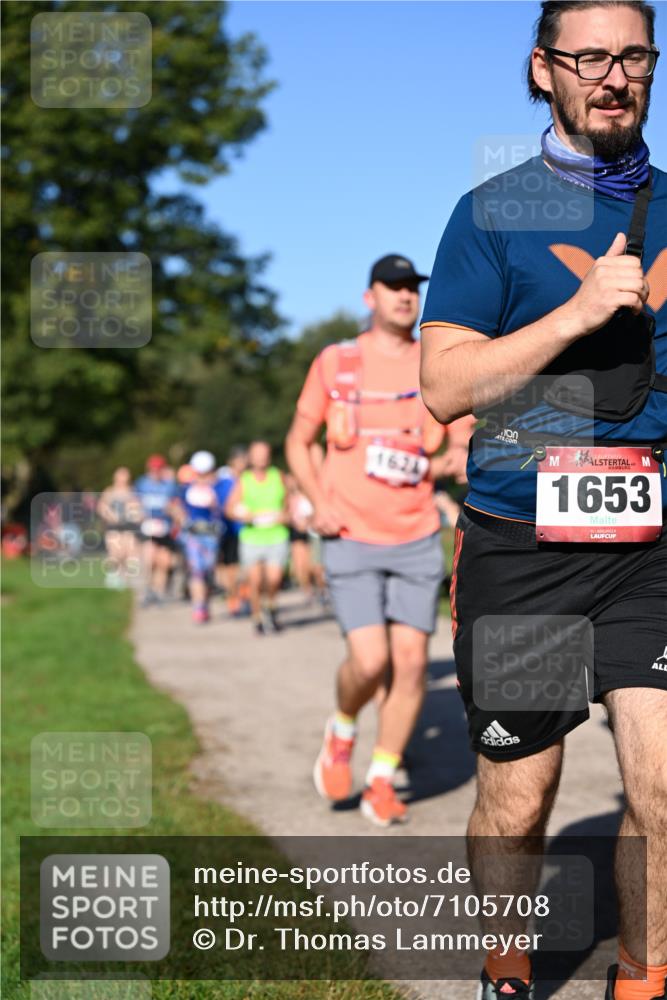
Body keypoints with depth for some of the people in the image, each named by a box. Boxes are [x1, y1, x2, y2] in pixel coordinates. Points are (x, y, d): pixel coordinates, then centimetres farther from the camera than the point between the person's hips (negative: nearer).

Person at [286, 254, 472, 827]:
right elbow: (299, 441, 10)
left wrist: (463, 455, -21)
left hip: (417, 539, 2)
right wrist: (318, 502, -6)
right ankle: (341, 732, 19)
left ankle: (383, 783, 14)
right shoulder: (335, 363, 2)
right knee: (370, 661, -14)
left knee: (411, 661, -2)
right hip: (352, 539, -2)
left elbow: (463, 445, 5)